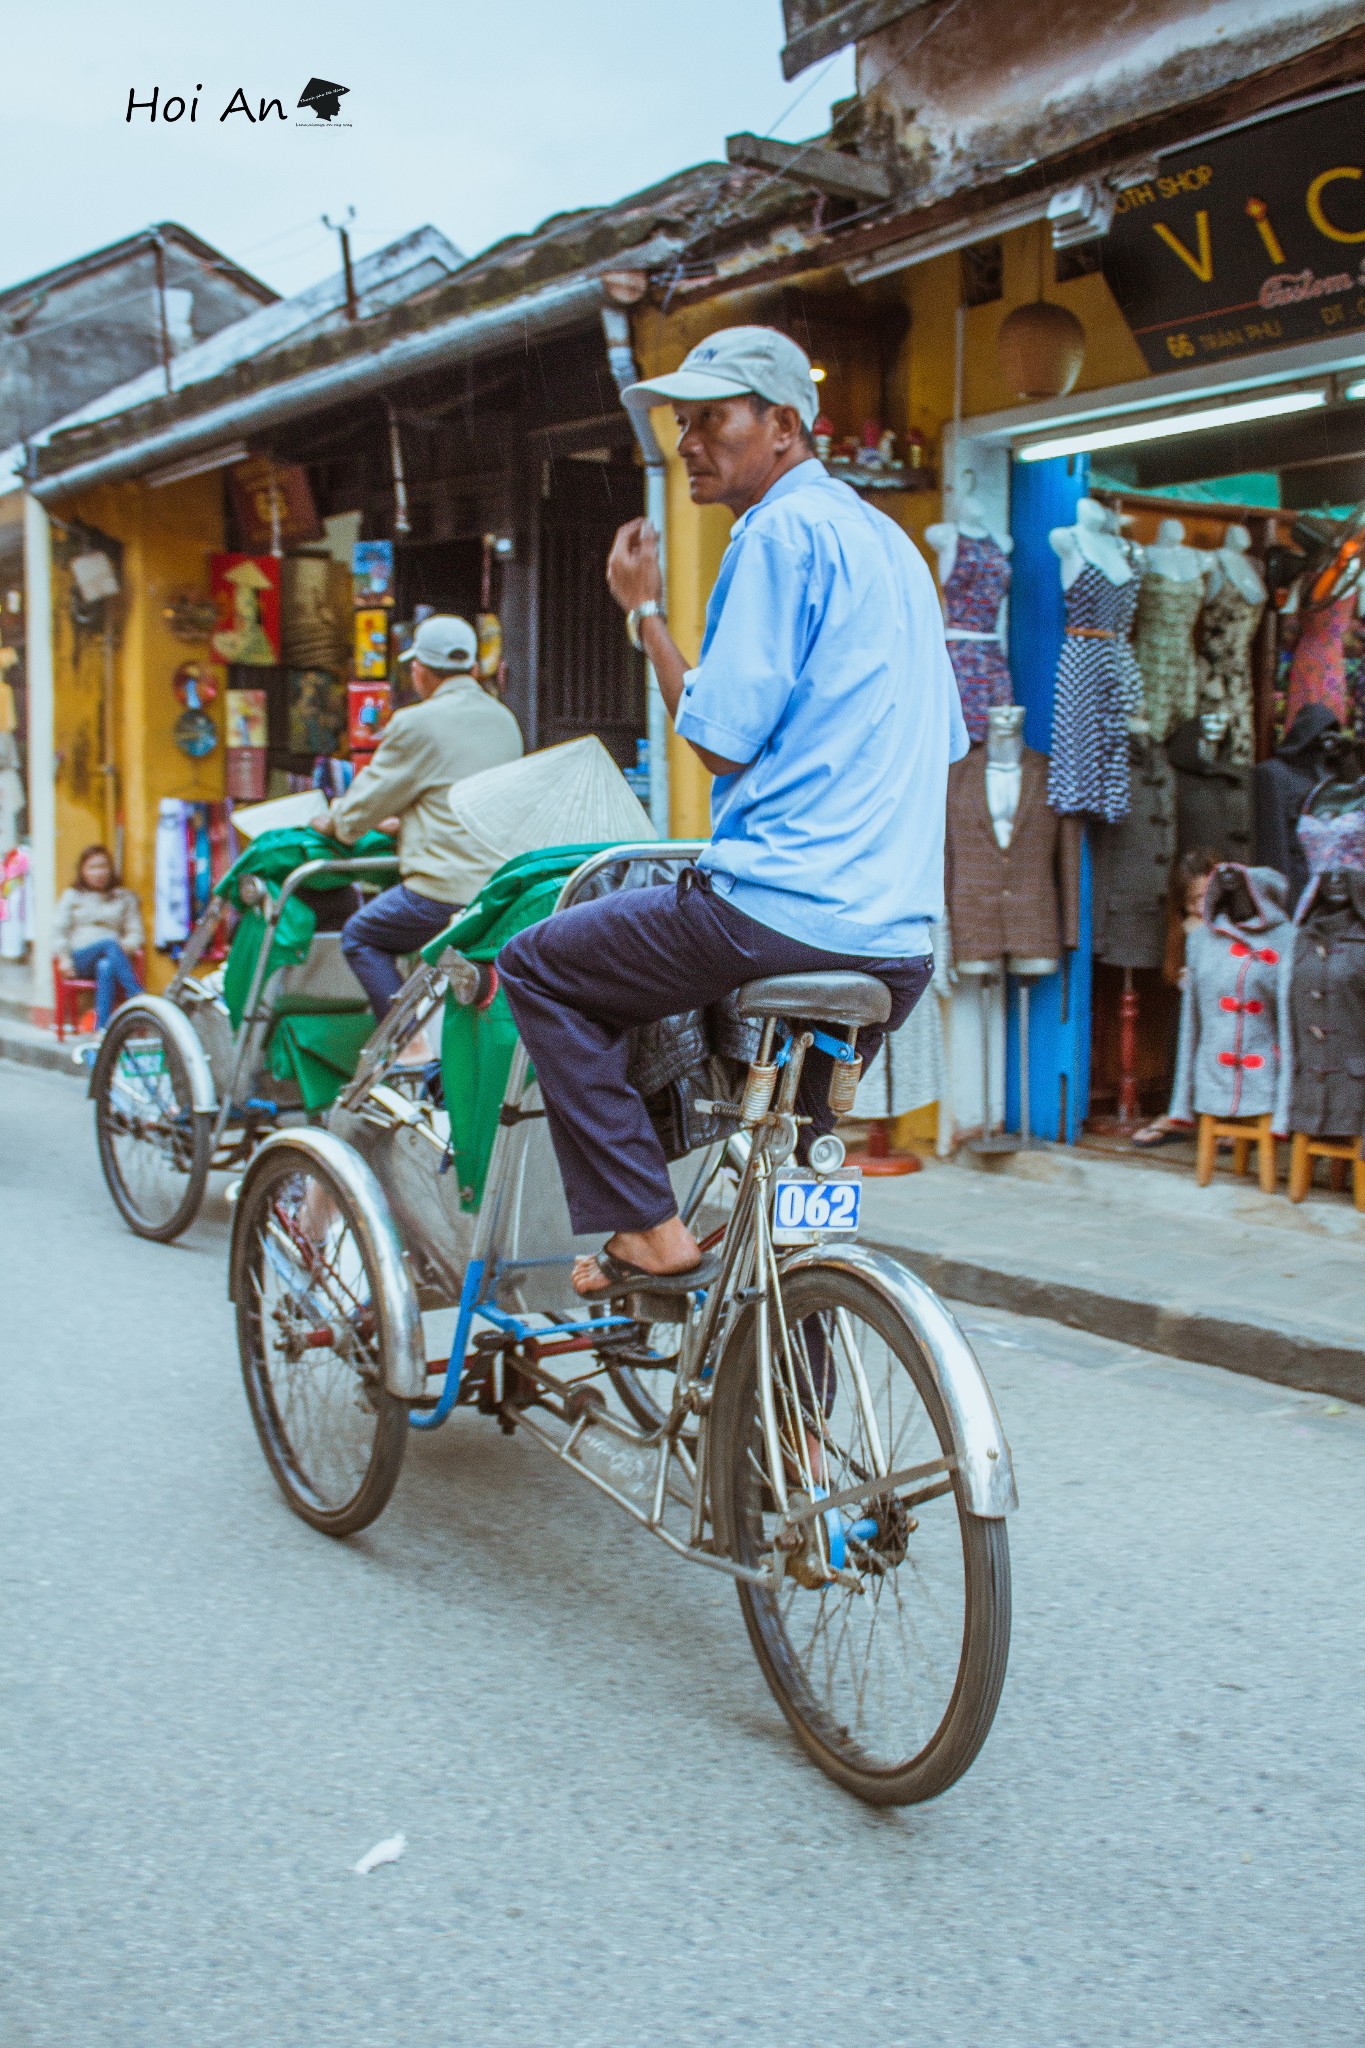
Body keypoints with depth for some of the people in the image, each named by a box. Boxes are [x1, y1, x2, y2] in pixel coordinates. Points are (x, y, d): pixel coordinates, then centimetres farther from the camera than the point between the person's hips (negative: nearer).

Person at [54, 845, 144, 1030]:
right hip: (80, 960, 0)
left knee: (106, 967, -40)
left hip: (113, 959, 0)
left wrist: (126, 946, -10)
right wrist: (64, 957, -5)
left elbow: (136, 933, 14)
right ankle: (139, 999, -53)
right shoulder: (71, 896, 25)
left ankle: (102, 1029, -53)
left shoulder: (124, 897, 25)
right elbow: (59, 932, 14)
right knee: (109, 943, -36)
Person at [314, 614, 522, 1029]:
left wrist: (334, 822, 25)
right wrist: (403, 823, 39)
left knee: (359, 935, 15)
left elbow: (366, 800, 3)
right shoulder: (505, 720, 16)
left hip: (446, 892, -7)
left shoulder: (417, 723, -7)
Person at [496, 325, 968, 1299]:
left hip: (781, 915, -9)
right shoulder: (888, 537, 22)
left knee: (539, 966, 7)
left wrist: (645, 610, 0)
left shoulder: (781, 530, -8)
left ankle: (647, 1229, 1)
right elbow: (943, 748, 24)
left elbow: (721, 738, -12)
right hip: (900, 945, 9)